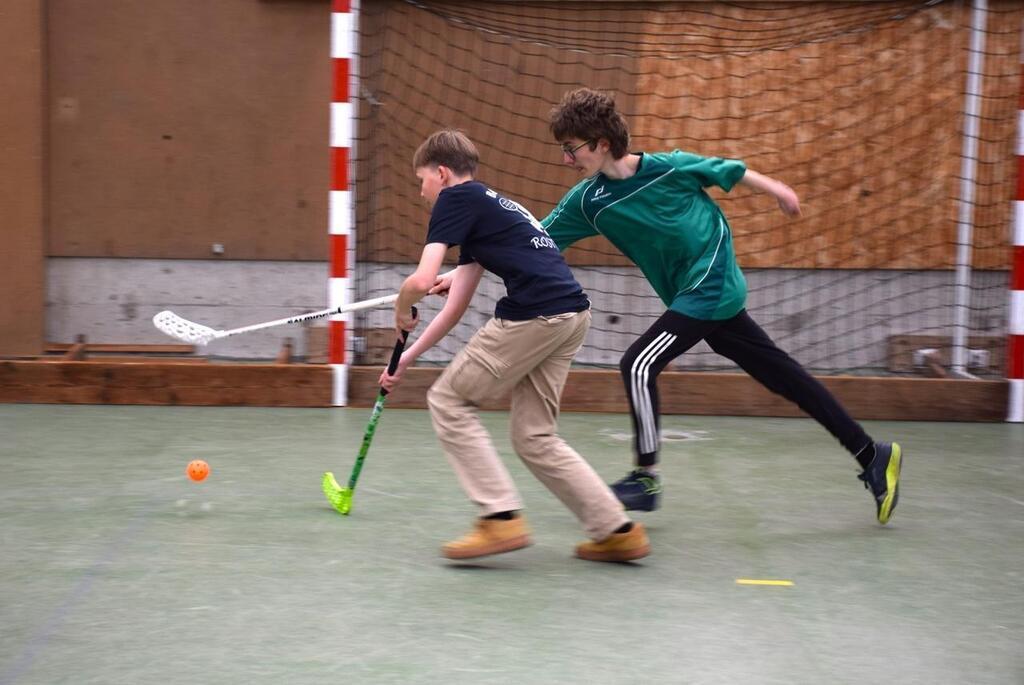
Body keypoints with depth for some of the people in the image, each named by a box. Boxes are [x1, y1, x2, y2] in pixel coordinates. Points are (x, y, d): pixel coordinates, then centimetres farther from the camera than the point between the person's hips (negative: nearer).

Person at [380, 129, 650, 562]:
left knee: (447, 401, 9)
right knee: (534, 438, 16)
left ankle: (501, 518, 4)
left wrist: (402, 311, 12)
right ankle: (617, 531, 15)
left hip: (534, 315, -9)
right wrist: (407, 358, 33)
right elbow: (454, 309, 30)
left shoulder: (456, 198, 2)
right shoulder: (485, 206, 28)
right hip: (572, 315, 9)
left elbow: (421, 281, -10)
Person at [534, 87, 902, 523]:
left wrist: (774, 189, 14)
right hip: (691, 295, 6)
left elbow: (725, 170, 1)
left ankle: (646, 479, -3)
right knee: (782, 375, 11)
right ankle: (872, 457, 21)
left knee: (638, 365, -16)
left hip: (710, 288, -6)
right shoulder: (586, 201, -3)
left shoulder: (668, 167, -16)